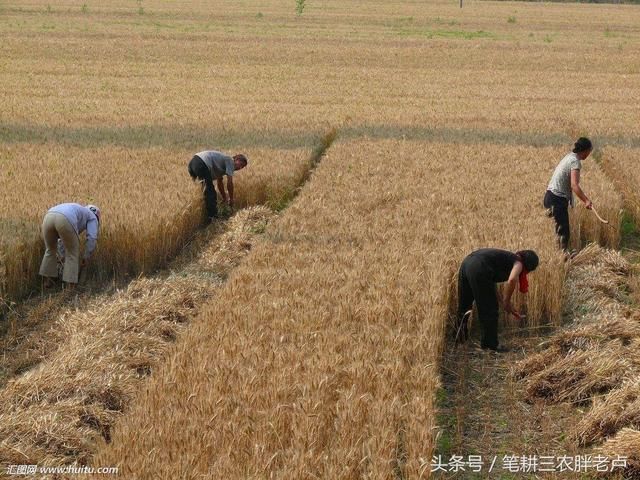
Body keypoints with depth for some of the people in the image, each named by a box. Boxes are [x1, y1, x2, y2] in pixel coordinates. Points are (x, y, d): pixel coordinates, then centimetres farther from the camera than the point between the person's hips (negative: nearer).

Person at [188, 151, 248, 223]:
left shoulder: (224, 161, 31)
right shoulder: (230, 162, 4)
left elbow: (220, 182, 38)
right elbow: (229, 183, 0)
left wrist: (224, 198, 42)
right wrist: (231, 199, 11)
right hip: (201, 164, -10)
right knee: (211, 193, -3)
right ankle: (212, 217, 0)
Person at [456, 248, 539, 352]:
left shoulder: (507, 258, 32)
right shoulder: (518, 263, 9)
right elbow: (512, 280, -14)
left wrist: (504, 302, 33)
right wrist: (507, 301, -1)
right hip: (479, 269, -9)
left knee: (463, 305, 21)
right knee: (489, 310, 5)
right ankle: (491, 344, 13)